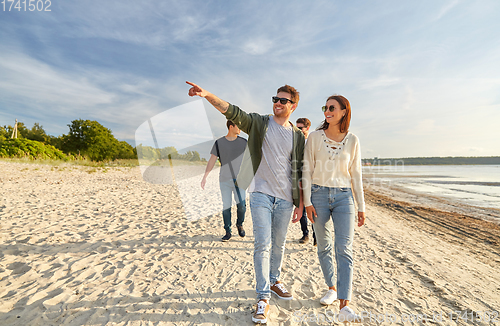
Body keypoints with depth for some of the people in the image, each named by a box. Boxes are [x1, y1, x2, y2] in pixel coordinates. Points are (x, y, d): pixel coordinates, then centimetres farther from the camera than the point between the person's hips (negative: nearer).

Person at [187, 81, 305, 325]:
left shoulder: (298, 136, 8)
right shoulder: (259, 123, 3)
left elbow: (299, 173, 8)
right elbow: (232, 112, -10)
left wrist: (300, 204, 6)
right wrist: (207, 95, -25)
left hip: (285, 198, 3)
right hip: (261, 194, -2)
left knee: (278, 245, 15)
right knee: (262, 244, -4)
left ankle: (274, 281, 38)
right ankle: (263, 297, 12)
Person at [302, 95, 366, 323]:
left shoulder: (352, 141, 3)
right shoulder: (314, 137, -1)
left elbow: (355, 175, 7)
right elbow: (307, 170, -2)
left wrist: (361, 206, 6)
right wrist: (307, 202, -6)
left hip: (343, 196, 0)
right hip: (319, 194, 0)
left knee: (344, 249, -6)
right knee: (324, 246, 11)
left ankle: (344, 306, 0)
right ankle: (331, 288, 32)